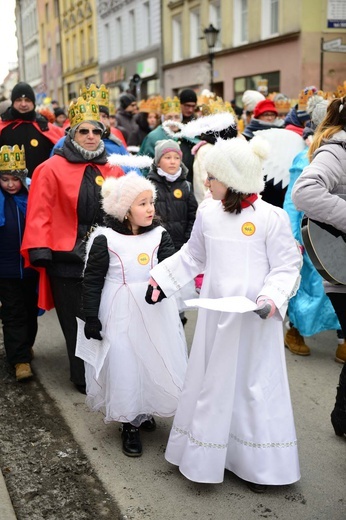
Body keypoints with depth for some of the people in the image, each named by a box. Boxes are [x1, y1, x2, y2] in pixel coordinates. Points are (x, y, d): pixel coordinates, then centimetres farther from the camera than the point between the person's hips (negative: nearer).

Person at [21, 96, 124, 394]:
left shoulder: (114, 170, 8)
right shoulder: (52, 169, -5)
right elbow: (40, 213, -9)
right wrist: (40, 251, -15)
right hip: (67, 259, -3)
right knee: (76, 324, 8)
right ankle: (84, 378, 23)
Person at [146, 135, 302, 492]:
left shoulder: (271, 217, -13)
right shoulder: (207, 212, 1)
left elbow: (286, 267, -8)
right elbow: (192, 256, 13)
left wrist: (272, 298, -23)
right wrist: (161, 278, 8)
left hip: (255, 318, -4)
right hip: (215, 314, 4)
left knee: (255, 383, 8)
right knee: (210, 381, 15)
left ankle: (255, 463, 25)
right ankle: (203, 454, 33)